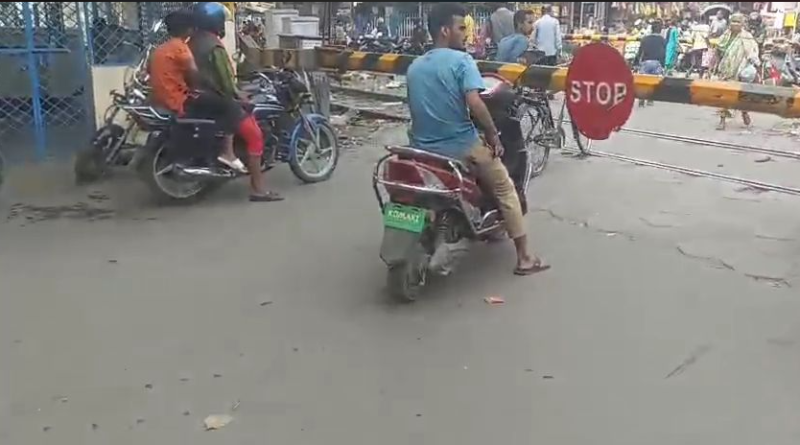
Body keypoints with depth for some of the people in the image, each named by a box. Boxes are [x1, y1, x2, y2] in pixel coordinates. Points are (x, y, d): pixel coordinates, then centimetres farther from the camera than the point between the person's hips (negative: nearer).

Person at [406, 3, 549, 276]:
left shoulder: (414, 67, 11)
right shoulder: (461, 60, -10)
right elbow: (474, 103, -24)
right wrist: (493, 135, -12)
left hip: (423, 149, 6)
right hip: (461, 147, -6)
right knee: (505, 189, 13)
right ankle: (524, 258, 17)